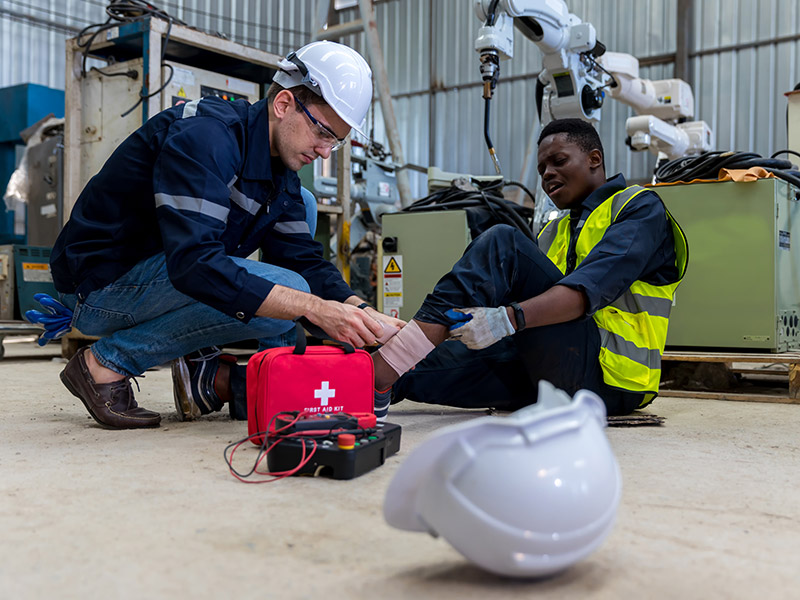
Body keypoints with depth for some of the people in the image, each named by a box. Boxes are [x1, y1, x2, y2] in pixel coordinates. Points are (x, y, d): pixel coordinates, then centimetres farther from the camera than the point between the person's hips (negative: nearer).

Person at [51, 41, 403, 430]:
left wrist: (360, 311, -17)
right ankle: (108, 362, -11)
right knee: (282, 293, -26)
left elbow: (304, 259, 2)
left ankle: (210, 373, -1)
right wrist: (315, 308, -38)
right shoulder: (204, 136, -24)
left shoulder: (282, 172, 4)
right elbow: (194, 264, -35)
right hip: (99, 286, -9)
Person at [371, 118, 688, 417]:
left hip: (609, 374, -8)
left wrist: (509, 318, -32)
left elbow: (593, 286, -17)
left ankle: (384, 370, -30)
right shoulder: (554, 232, 26)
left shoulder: (641, 207, 2)